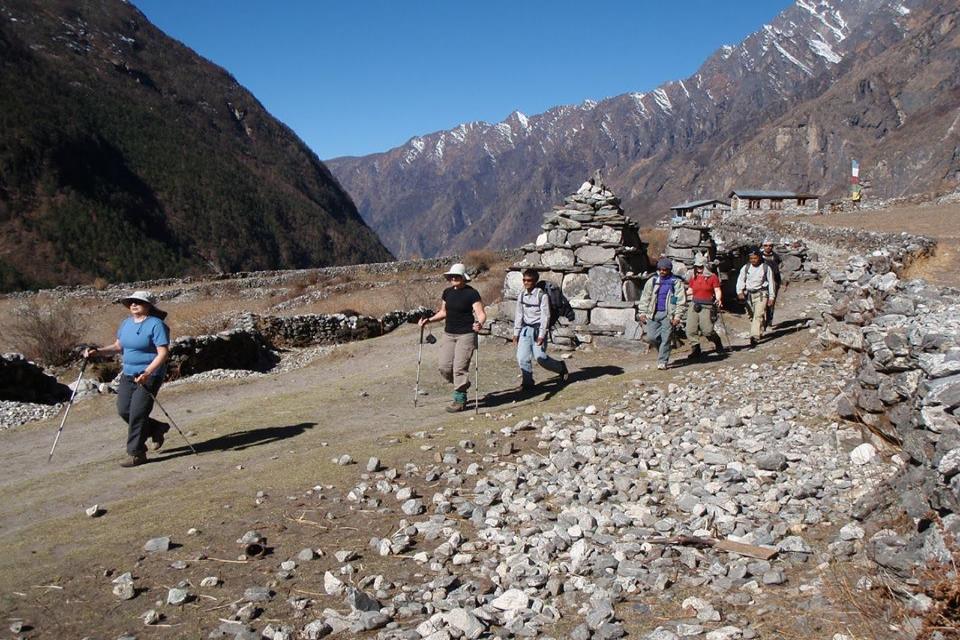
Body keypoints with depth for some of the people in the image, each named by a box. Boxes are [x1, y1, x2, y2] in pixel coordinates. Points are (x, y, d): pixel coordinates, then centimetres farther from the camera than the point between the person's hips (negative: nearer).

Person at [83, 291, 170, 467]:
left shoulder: (156, 325, -13)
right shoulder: (126, 323, 11)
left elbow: (163, 353, -19)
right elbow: (118, 347, 19)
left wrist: (147, 373, -28)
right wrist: (97, 351, 3)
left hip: (150, 375, -8)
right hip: (128, 374, 8)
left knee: (137, 413, -10)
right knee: (124, 410, 5)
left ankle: (136, 454, 0)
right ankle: (156, 429, 27)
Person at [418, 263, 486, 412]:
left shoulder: (471, 293, -9)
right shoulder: (447, 292, 10)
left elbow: (481, 313, -14)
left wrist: (479, 323, -35)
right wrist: (429, 320, 10)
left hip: (466, 334, -6)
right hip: (449, 334, 6)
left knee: (460, 367, -9)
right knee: (444, 366, 1)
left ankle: (460, 400, 2)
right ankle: (462, 385, 27)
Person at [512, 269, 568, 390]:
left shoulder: (542, 295, -11)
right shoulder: (522, 295, 6)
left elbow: (545, 316, -12)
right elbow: (519, 314, 14)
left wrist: (541, 335, -17)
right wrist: (516, 332, 12)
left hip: (538, 329, -5)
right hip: (526, 329, 5)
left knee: (540, 357, -7)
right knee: (522, 357, -4)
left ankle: (560, 367, 19)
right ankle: (528, 382, 11)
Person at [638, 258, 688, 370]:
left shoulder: (676, 283, 1)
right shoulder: (652, 281, 11)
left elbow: (681, 301, -1)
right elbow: (645, 297, 14)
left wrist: (678, 316, -9)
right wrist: (643, 312, 6)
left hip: (668, 314, -3)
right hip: (653, 314, 3)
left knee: (665, 339, -5)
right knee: (651, 337, -1)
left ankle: (662, 362, 2)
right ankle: (662, 350, 27)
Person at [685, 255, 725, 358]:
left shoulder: (712, 277, 0)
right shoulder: (693, 277, 14)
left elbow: (717, 291, -2)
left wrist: (718, 299, -20)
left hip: (707, 306, -5)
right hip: (694, 305, 5)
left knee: (707, 330, -9)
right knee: (690, 329, -5)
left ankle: (718, 344, 19)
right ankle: (696, 348, 7)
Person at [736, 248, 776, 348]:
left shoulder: (766, 268, 0)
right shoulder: (745, 268, 6)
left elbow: (771, 283, 4)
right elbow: (740, 280, 2)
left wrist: (771, 297, 1)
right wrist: (740, 292, -15)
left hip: (761, 294, -4)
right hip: (748, 294, 4)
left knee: (758, 315, -16)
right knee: (752, 316, 11)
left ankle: (755, 337, -25)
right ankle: (759, 333, 30)